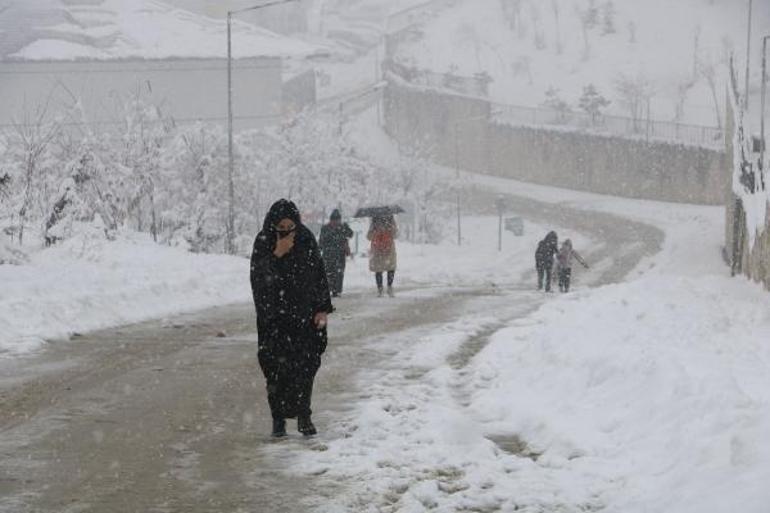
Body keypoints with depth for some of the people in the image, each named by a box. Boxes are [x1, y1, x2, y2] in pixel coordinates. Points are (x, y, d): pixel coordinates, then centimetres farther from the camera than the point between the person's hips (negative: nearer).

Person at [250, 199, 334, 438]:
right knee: (276, 367, -4)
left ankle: (303, 416, 11)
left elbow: (319, 273, 3)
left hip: (304, 314, 2)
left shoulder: (306, 239, -1)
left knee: (306, 365, 0)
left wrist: (323, 309, -2)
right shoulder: (263, 243, -6)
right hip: (274, 317, -1)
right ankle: (278, 418, 5)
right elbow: (259, 276, -14)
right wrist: (277, 255, -26)